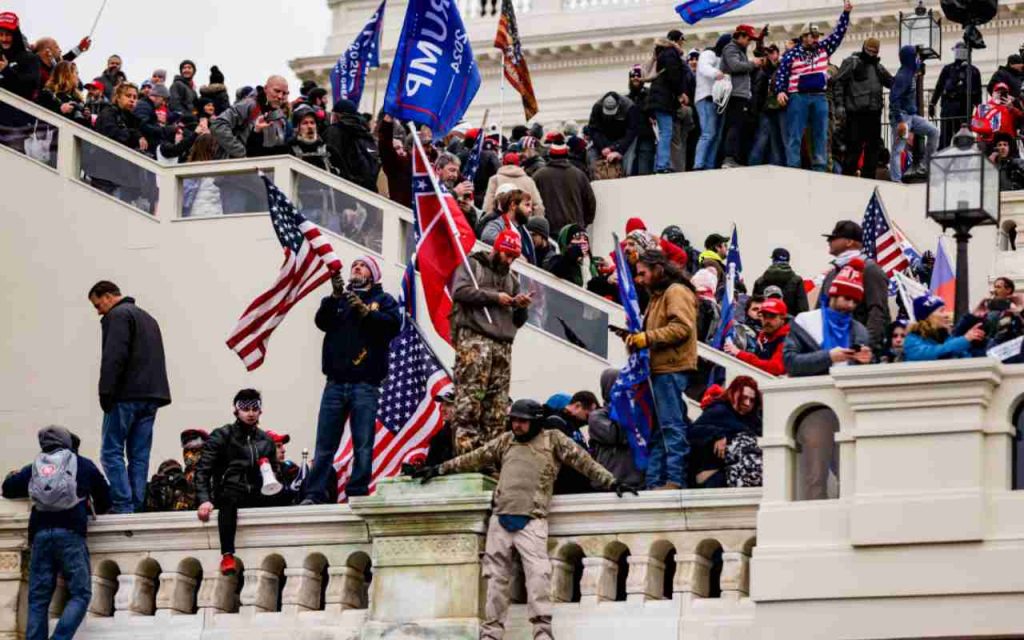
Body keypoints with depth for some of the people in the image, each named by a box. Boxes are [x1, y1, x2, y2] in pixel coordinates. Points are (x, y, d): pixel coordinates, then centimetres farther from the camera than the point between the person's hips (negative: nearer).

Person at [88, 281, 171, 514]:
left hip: (126, 396, -9)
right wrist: (153, 394, 18)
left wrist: (106, 393, -16)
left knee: (111, 451, -7)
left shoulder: (118, 316, -5)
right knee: (139, 455, 7)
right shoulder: (148, 318, 25)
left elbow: (113, 358, -17)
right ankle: (137, 506, 2)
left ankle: (123, 507, -15)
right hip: (151, 396, 9)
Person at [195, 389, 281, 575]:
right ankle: (227, 556, -44)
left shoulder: (266, 440, 19)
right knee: (229, 498, -39)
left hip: (256, 497, 4)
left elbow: (276, 470, 27)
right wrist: (204, 500, -18)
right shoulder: (222, 436, 6)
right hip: (230, 493, -4)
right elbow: (203, 470, -2)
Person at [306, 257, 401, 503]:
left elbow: (393, 324, -3)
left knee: (363, 445, -8)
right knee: (325, 444, -3)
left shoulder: (383, 300, 15)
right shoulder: (338, 300, 22)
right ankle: (315, 495, -6)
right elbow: (322, 322, 4)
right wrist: (335, 297, -10)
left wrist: (365, 311, -14)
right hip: (336, 383, 2)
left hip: (365, 384, -2)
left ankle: (358, 495, -8)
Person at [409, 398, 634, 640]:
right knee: (496, 578, 4)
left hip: (531, 522, -4)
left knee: (538, 574, -18)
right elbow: (475, 458, 25)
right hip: (501, 520, 4)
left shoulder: (553, 439, 8)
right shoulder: (505, 441, 19)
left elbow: (583, 461, 5)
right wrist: (439, 469, 27)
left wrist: (611, 482, -1)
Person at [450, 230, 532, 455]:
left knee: (498, 405, -1)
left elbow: (518, 321, 28)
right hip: (474, 338, -6)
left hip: (503, 344, 6)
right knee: (469, 399, -16)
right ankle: (466, 451, -22)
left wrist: (522, 307, 6)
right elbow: (460, 291, -8)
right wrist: (494, 297, -5)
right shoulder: (472, 265, 11)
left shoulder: (511, 280, 29)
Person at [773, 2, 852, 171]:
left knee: (820, 136, 3)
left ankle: (819, 169, 6)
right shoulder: (791, 54, 2)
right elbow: (781, 74, 1)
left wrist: (845, 13, 4)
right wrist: (780, 91, -14)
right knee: (794, 136, -4)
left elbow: (838, 33, 11)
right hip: (798, 98, -4)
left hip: (819, 98, 4)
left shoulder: (823, 49, 12)